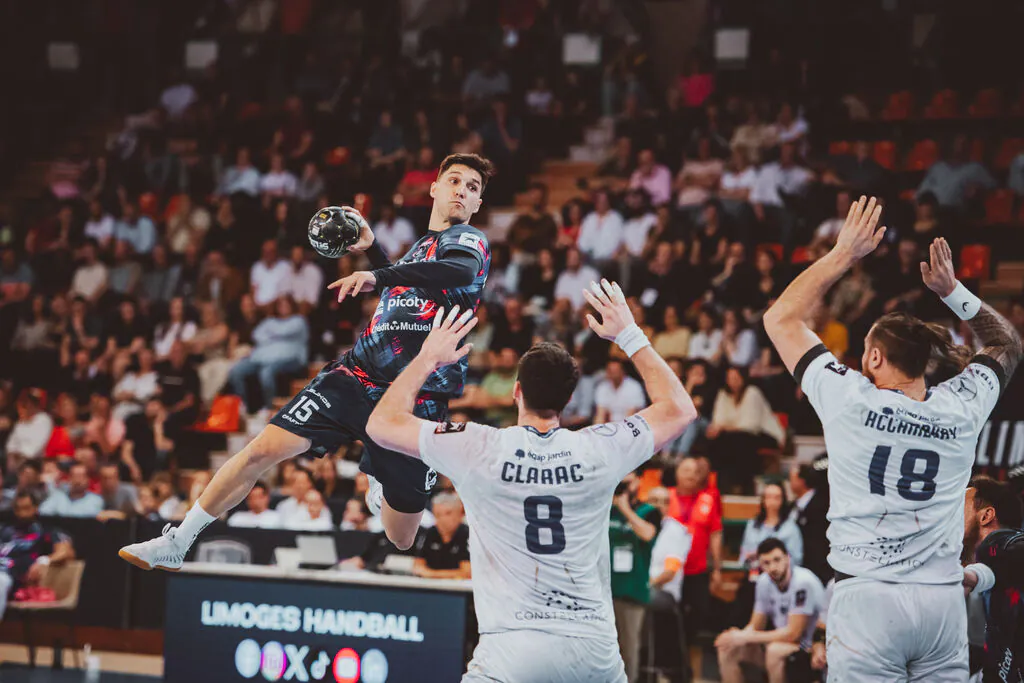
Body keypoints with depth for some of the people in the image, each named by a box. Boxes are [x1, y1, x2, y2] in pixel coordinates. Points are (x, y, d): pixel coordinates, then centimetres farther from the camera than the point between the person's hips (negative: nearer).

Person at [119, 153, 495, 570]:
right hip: (357, 374, 5)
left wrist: (379, 276, -37)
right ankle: (176, 544, -3)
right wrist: (372, 248, 30)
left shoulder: (468, 240, -2)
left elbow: (461, 271, -28)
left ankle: (379, 484, 39)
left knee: (401, 540, 2)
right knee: (264, 449, -15)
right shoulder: (422, 246, 20)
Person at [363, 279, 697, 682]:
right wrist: (629, 335, 23)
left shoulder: (480, 450, -6)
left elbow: (382, 424, 7)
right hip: (595, 650, 3)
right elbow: (679, 408, 18)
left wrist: (428, 358, 18)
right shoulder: (598, 451, 0)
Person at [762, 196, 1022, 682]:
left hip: (867, 597, -3)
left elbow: (780, 318, 7)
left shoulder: (851, 400, -5)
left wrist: (843, 255, 9)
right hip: (943, 599, 3)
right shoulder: (962, 406, 3)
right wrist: (952, 291, 21)